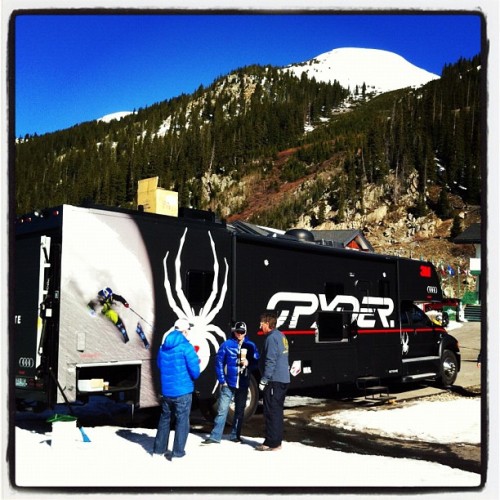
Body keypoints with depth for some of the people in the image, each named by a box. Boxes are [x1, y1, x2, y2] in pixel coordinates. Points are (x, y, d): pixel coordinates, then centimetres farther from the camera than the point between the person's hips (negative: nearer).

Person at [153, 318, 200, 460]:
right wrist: (196, 362, 7)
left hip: (166, 391, 6)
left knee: (165, 419, 18)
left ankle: (158, 449, 24)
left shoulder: (163, 346, 6)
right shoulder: (186, 347, -14)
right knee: (182, 421, 4)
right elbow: (195, 372, -14)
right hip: (183, 391, -6)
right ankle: (177, 453, 5)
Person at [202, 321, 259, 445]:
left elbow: (256, 362, 6)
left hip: (243, 384, 2)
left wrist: (248, 363, -14)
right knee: (222, 410, -4)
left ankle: (235, 435, 25)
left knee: (240, 410, 12)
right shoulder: (226, 345, -4)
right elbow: (219, 362, -3)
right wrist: (222, 380, -8)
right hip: (228, 383, -2)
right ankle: (215, 436, 1)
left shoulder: (251, 346, 1)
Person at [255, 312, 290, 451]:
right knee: (277, 411, 15)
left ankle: (272, 443, -1)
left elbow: (270, 362, -19)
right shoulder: (281, 336, 15)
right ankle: (277, 441, 21)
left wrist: (263, 381, -16)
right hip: (284, 380, 10)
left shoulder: (271, 338, -14)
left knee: (271, 412, -4)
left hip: (274, 381, -10)